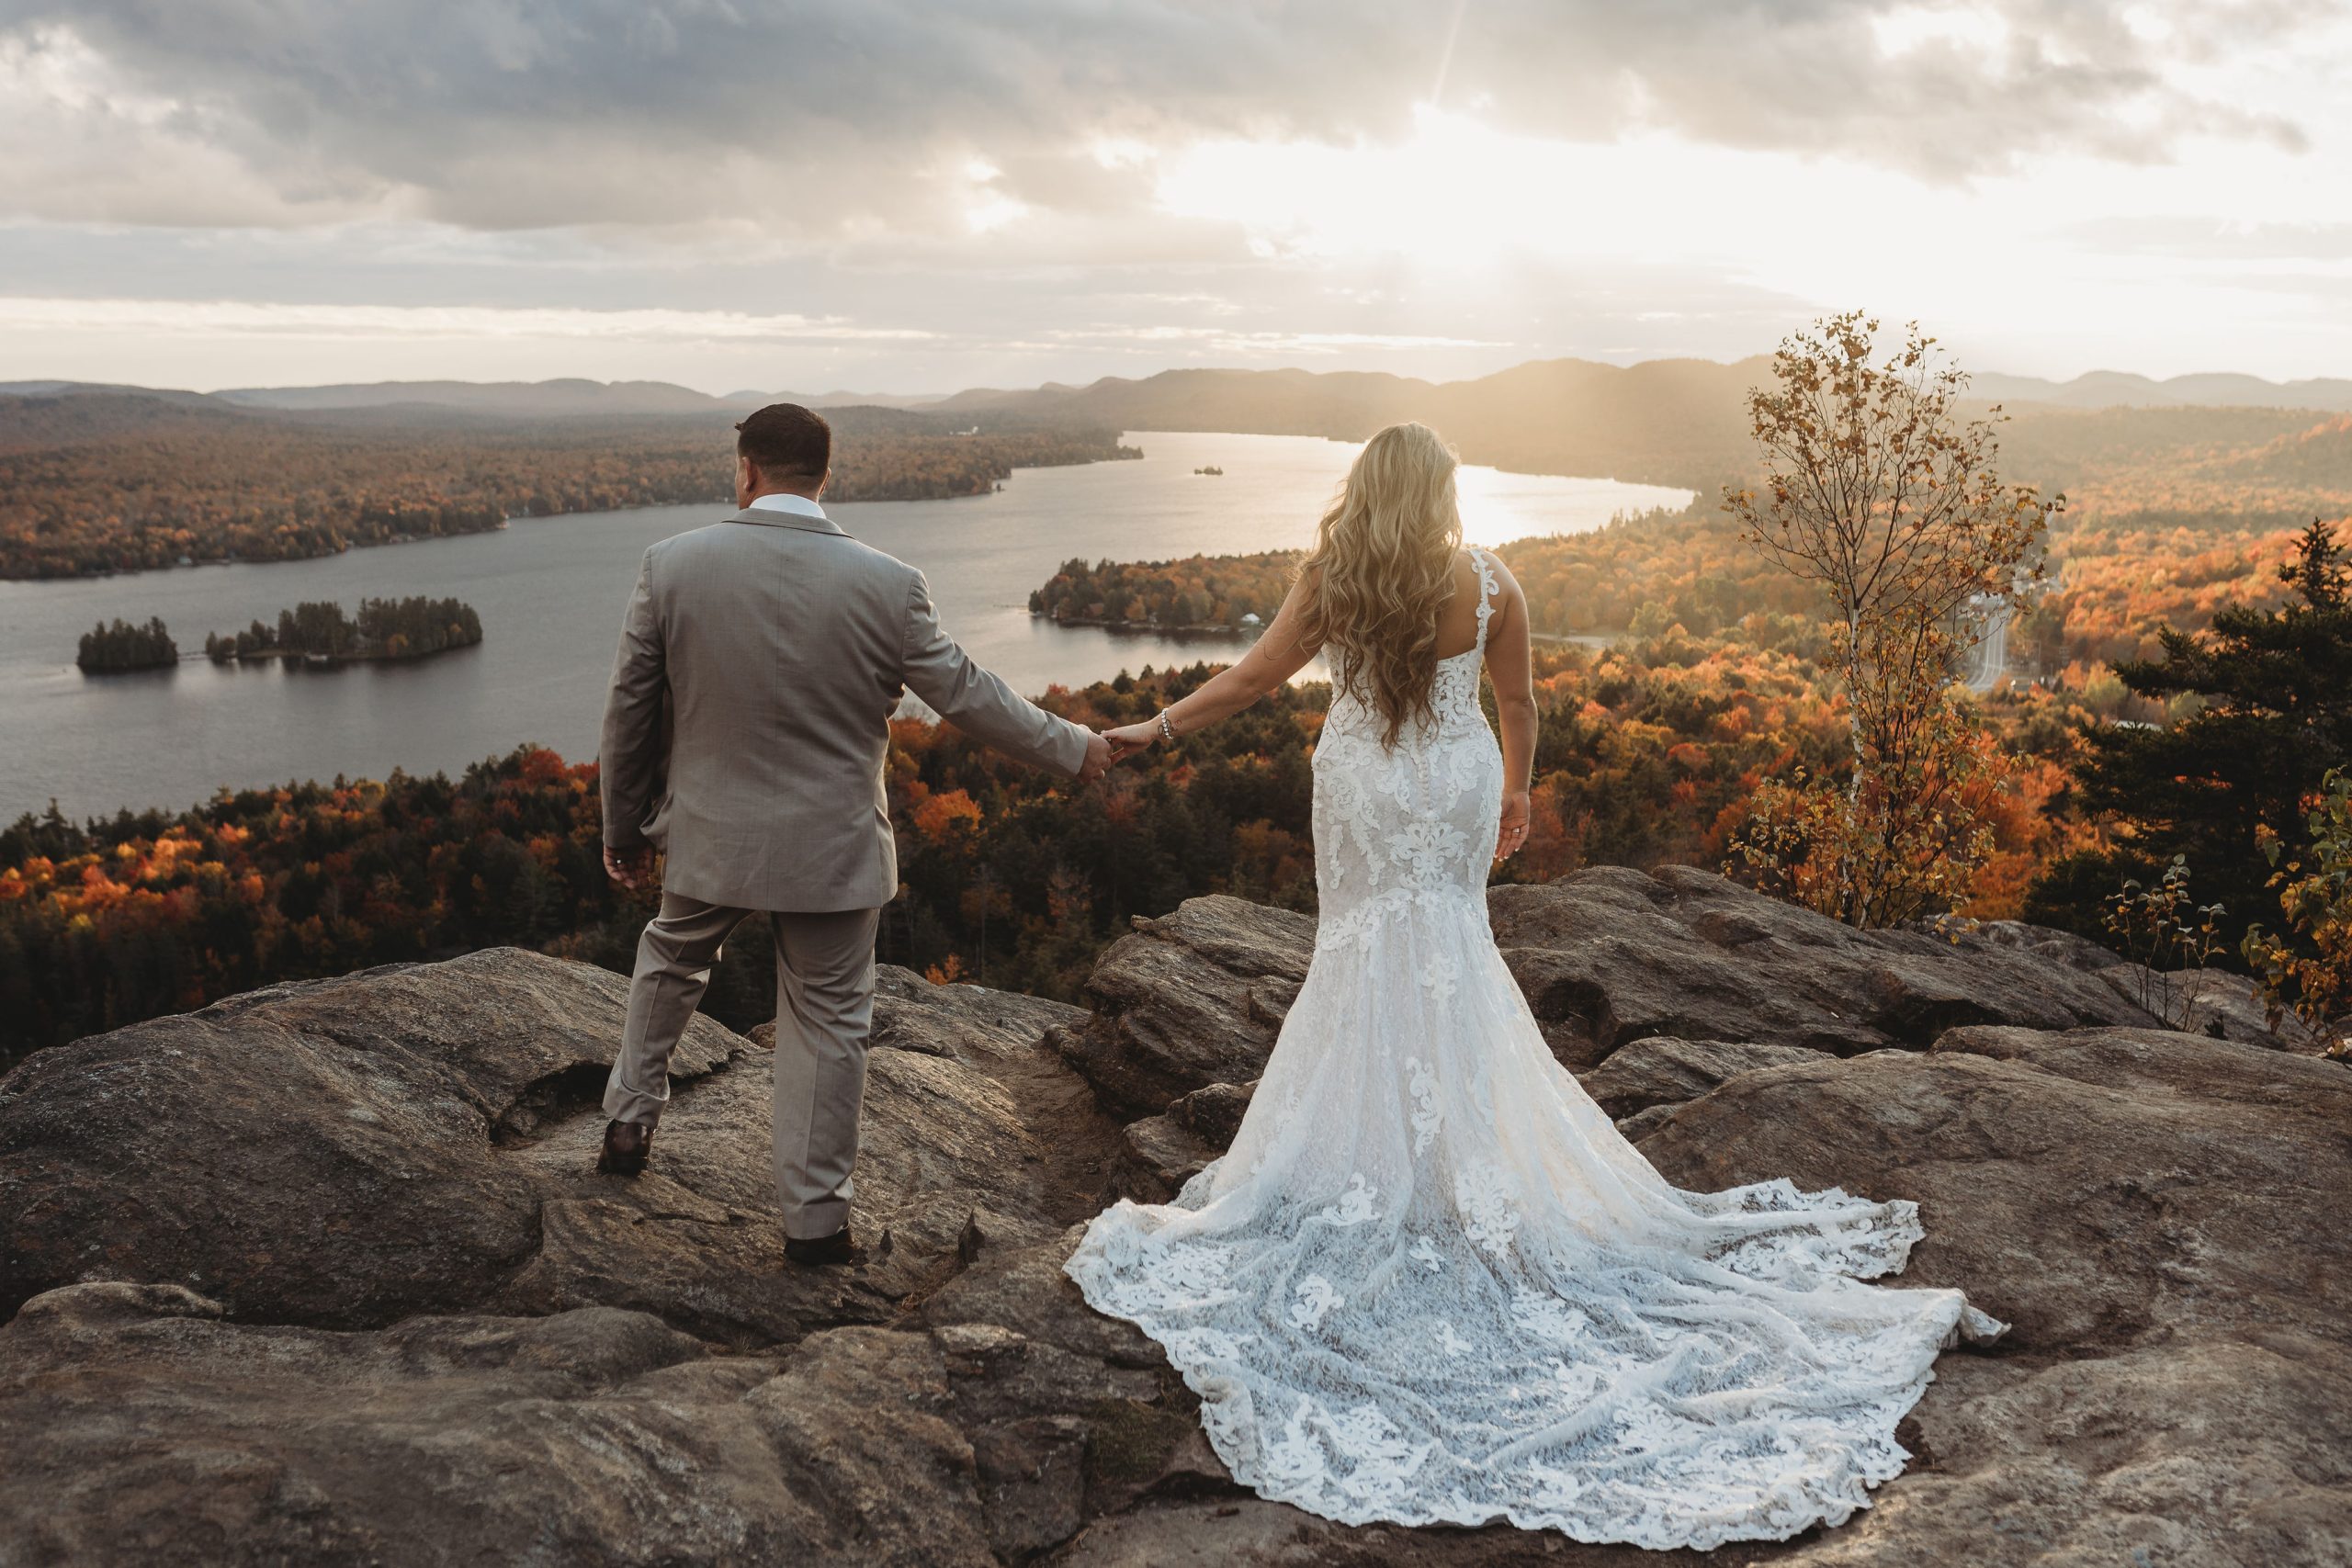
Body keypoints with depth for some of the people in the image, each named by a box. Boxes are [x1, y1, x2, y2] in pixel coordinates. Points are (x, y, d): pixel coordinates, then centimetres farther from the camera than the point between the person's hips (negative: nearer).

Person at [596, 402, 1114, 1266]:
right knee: (826, 1020, 13)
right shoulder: (889, 584, -13)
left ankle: (630, 1122, 41)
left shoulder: (671, 564, -9)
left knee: (670, 961, 30)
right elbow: (963, 691, -4)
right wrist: (1071, 747, 12)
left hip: (707, 836, 2)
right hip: (833, 848, -1)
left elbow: (630, 708, -2)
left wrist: (625, 828, 11)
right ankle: (814, 1216, 22)